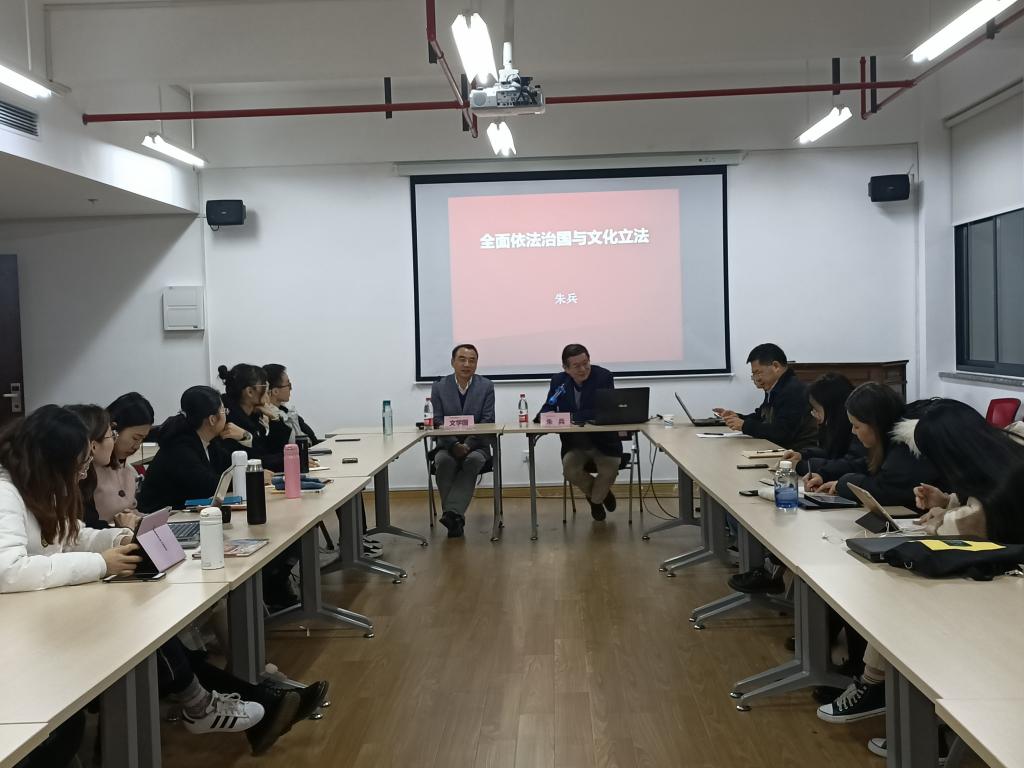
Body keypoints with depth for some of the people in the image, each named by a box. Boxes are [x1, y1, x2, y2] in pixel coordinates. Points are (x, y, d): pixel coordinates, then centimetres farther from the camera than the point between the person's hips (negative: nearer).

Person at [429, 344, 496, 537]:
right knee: (443, 461, -33)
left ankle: (452, 512, -45)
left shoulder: (486, 386, 3)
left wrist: (468, 445, -18)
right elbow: (437, 422, -1)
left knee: (473, 461, -34)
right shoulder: (439, 387, 5)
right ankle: (456, 518, -30)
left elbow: (487, 421, -4)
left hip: (476, 445, -1)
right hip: (448, 445, 1)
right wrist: (454, 445, -18)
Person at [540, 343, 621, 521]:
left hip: (604, 441, -2)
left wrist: (571, 416, -30)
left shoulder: (604, 376, -12)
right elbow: (548, 408, 2)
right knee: (569, 468, -25)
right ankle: (600, 493, 9)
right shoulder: (558, 381, -1)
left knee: (610, 468, -28)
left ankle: (595, 499, 9)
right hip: (574, 443, 2)